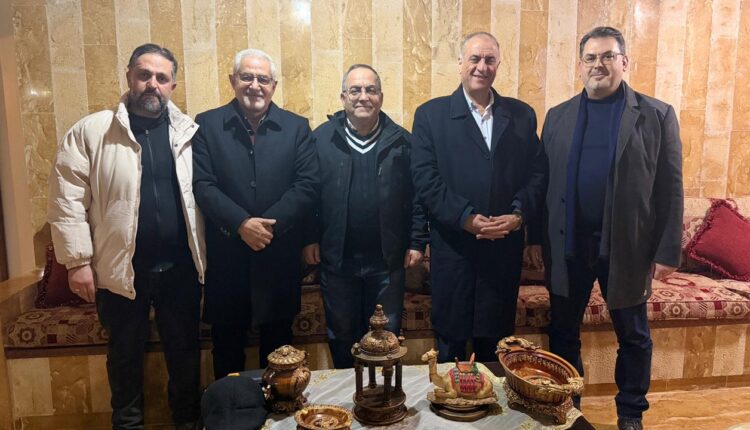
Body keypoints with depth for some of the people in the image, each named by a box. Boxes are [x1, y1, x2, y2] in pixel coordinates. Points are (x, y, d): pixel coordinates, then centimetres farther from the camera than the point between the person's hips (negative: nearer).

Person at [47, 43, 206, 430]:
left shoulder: (188, 132, 4)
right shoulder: (90, 131, -3)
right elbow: (67, 201, -5)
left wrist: (204, 255, 0)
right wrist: (77, 261, -9)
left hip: (180, 268, 2)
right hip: (121, 269, -1)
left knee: (184, 350, 15)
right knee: (125, 354, 16)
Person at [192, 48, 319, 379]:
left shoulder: (296, 127, 5)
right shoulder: (206, 125, 2)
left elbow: (307, 185, -5)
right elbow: (202, 185, -7)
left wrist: (269, 224, -15)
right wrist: (242, 224, -18)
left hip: (280, 256, 1)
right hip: (225, 256, 0)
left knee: (278, 342, 15)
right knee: (226, 344, 13)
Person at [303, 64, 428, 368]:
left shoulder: (401, 141, 1)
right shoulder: (321, 139, -2)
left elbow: (417, 195, 1)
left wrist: (417, 242, -2)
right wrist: (309, 239, -4)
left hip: (388, 261, 1)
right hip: (336, 261, 0)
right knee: (341, 335, 16)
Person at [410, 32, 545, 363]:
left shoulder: (522, 114, 9)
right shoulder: (431, 114, 0)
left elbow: (536, 172, 7)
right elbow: (425, 178, -8)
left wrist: (518, 214, -10)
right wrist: (466, 218, -16)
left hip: (506, 246, 3)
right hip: (453, 246, -2)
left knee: (496, 338, 14)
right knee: (450, 338, 11)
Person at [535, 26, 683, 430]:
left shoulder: (657, 115, 0)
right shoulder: (558, 117, 6)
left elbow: (670, 189, -2)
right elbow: (543, 183, 5)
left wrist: (667, 252, -7)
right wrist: (538, 241, 1)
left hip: (626, 246, -1)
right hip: (567, 245, 2)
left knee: (633, 337, 14)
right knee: (563, 333, 13)